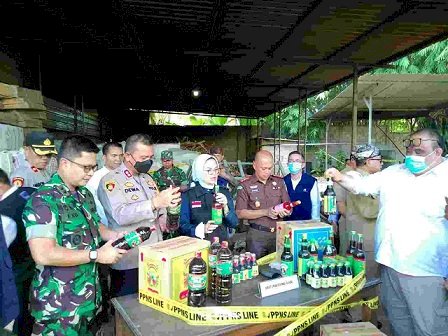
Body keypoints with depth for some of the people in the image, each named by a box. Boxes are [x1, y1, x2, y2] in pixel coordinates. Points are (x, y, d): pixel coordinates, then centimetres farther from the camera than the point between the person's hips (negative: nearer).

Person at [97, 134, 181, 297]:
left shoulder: (148, 179, 13)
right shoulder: (110, 180, -10)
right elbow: (121, 215, -26)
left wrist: (162, 216, 1)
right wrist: (155, 202, -38)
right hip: (128, 261, -6)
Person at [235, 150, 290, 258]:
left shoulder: (279, 182, 6)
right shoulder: (245, 185, -4)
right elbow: (240, 213, -9)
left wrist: (285, 211, -13)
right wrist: (265, 212, -17)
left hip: (279, 232, 3)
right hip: (257, 235, -3)